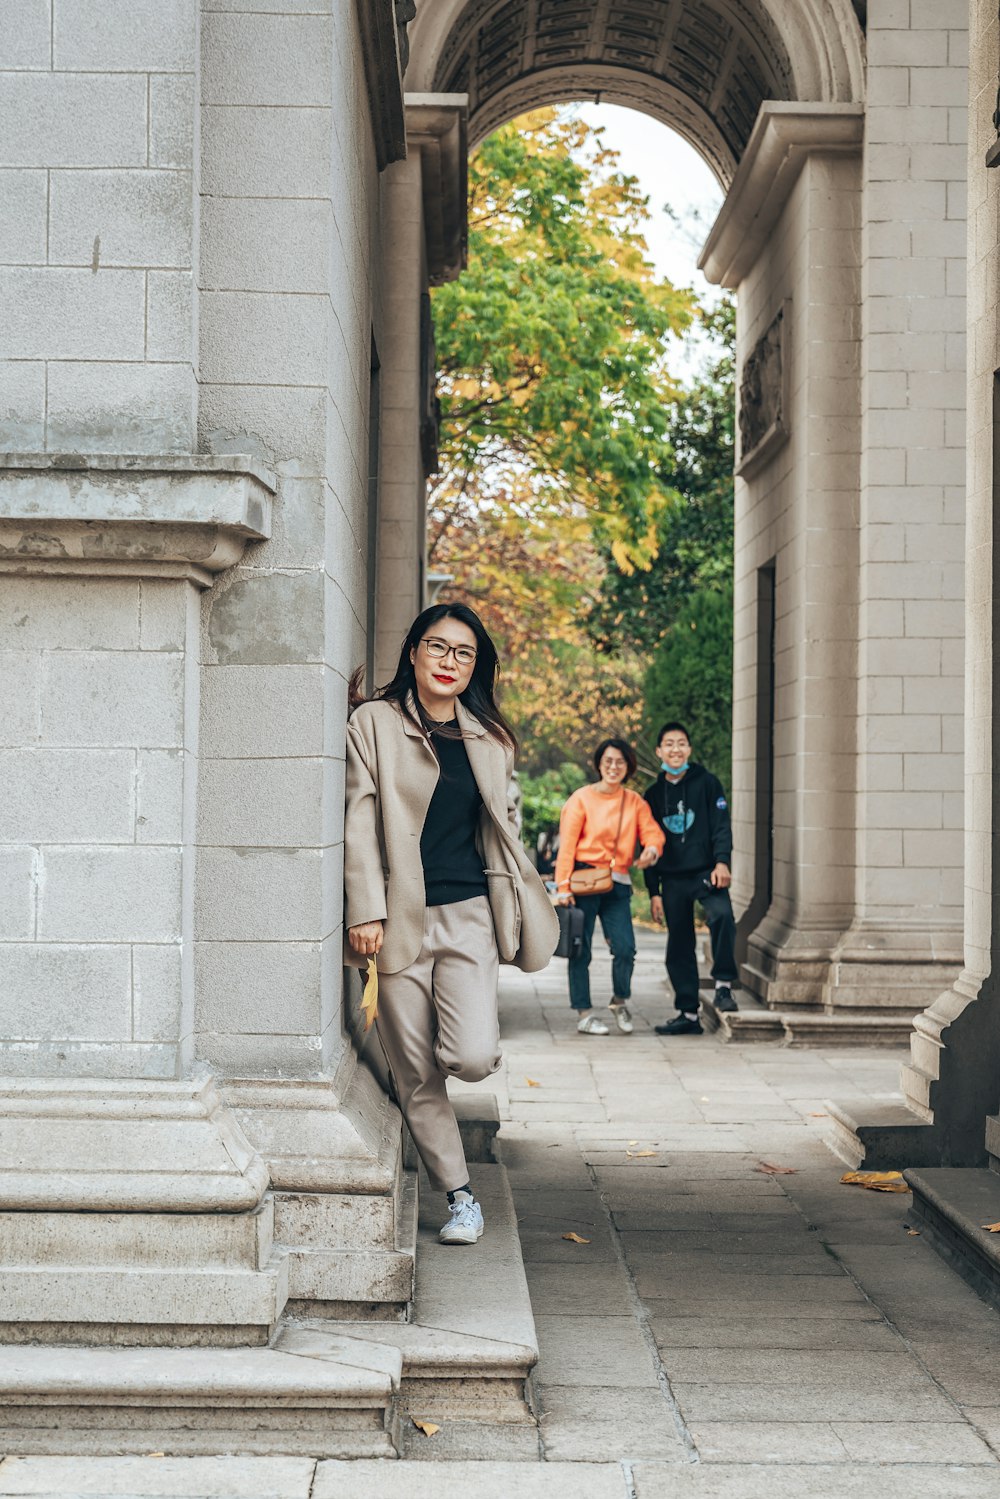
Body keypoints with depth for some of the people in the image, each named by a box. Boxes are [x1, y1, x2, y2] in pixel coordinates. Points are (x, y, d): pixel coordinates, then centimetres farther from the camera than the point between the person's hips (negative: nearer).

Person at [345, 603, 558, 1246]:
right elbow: (361, 822, -3)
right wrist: (365, 911, -10)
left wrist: (522, 909, 19)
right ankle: (461, 1196, 14)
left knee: (472, 1058, -17)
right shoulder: (376, 723, 2)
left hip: (468, 915, 2)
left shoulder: (489, 739, 13)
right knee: (417, 1078, 1)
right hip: (400, 919, -2)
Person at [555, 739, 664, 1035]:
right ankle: (585, 1014, 10)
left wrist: (652, 850, -23)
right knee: (581, 950, -1)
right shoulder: (582, 798, 1)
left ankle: (620, 1002, 17)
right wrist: (563, 886, -10)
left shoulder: (635, 802, 12)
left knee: (625, 949, -8)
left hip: (617, 884, 3)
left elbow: (653, 832, 2)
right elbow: (567, 844, -3)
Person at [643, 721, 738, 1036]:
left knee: (722, 915, -31)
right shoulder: (653, 794, 12)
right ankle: (688, 1015, 12)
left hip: (706, 873, -4)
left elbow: (721, 825, -3)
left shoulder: (706, 783, 4)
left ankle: (723, 985, -20)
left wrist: (721, 861, -20)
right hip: (672, 880, 4)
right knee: (679, 948, 5)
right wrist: (653, 891, 8)